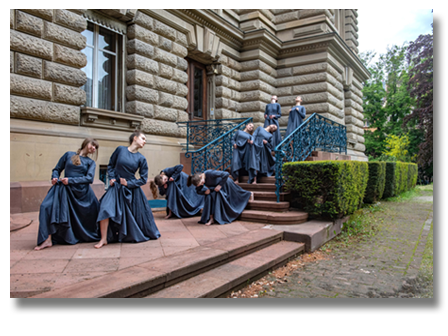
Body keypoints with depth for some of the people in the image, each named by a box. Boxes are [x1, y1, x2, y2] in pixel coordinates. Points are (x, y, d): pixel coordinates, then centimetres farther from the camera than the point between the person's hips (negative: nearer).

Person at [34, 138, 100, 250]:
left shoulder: (91, 163, 12)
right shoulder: (68, 155, 12)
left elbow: (89, 178, -5)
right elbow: (57, 169, 16)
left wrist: (70, 180, -15)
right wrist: (55, 178, -6)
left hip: (83, 192, 1)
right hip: (66, 190, 0)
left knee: (92, 213, -2)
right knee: (47, 206, -18)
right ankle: (48, 240, -16)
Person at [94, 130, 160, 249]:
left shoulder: (141, 158, -3)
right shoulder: (120, 149, -3)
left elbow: (143, 179, -1)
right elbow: (110, 165, 9)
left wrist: (128, 183, -9)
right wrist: (111, 178, -4)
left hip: (131, 189, 1)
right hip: (116, 187, 0)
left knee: (135, 215, 7)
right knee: (105, 208, -19)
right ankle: (104, 239, -7)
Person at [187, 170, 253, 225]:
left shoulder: (210, 173, -44)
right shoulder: (199, 180, -24)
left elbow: (226, 174, -40)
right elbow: (198, 190, -9)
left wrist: (220, 185, -35)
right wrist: (205, 191, -30)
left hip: (225, 184, -5)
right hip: (215, 186, 5)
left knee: (236, 195, 13)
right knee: (209, 197, -17)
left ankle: (249, 194, 44)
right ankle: (212, 218, -13)